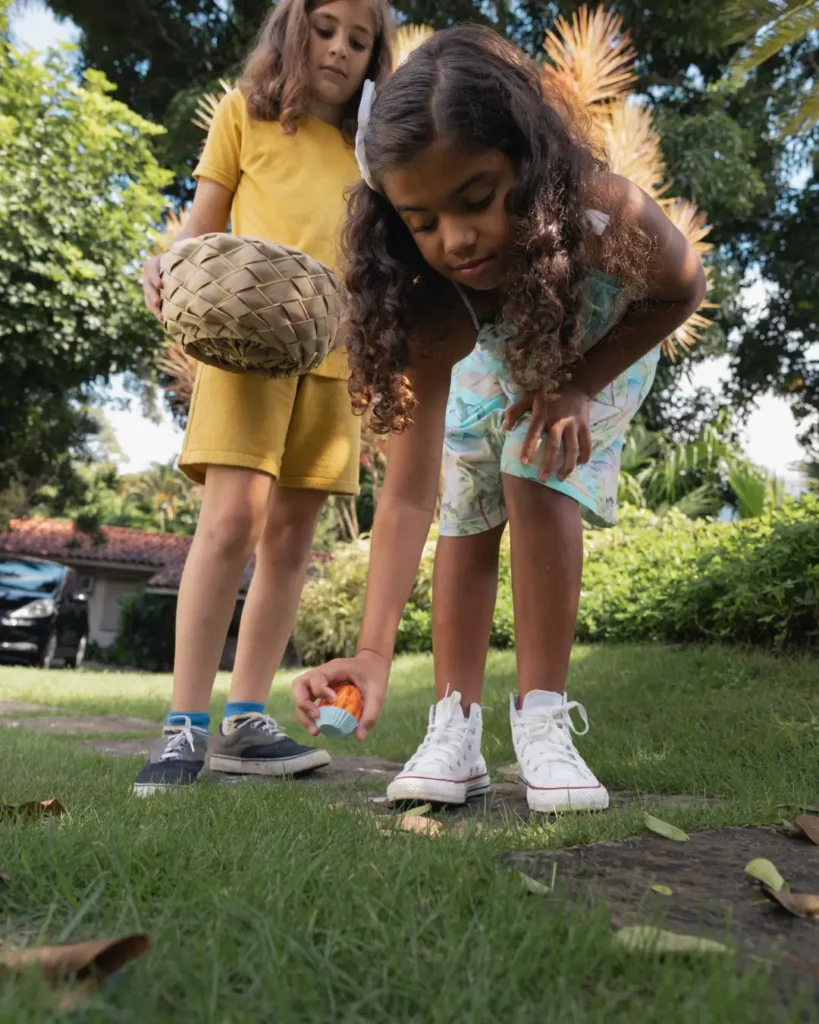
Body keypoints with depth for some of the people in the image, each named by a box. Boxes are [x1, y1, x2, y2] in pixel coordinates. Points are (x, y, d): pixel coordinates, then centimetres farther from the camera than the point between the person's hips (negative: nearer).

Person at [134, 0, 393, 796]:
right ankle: (184, 724, -11)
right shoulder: (245, 113, 15)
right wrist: (168, 268, -12)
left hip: (336, 349, 4)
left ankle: (243, 722, 5)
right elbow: (203, 228, 9)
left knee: (291, 534, -1)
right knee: (231, 519, -18)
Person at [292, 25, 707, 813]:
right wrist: (374, 648, -50)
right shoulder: (433, 315, -37)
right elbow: (408, 492, -38)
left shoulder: (609, 218, -42)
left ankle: (543, 720, -15)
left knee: (538, 482, -24)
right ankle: (455, 728, 2)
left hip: (604, 353, -1)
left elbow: (682, 290, -17)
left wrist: (578, 386, -31)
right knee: (467, 514, -8)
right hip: (491, 362, 2)